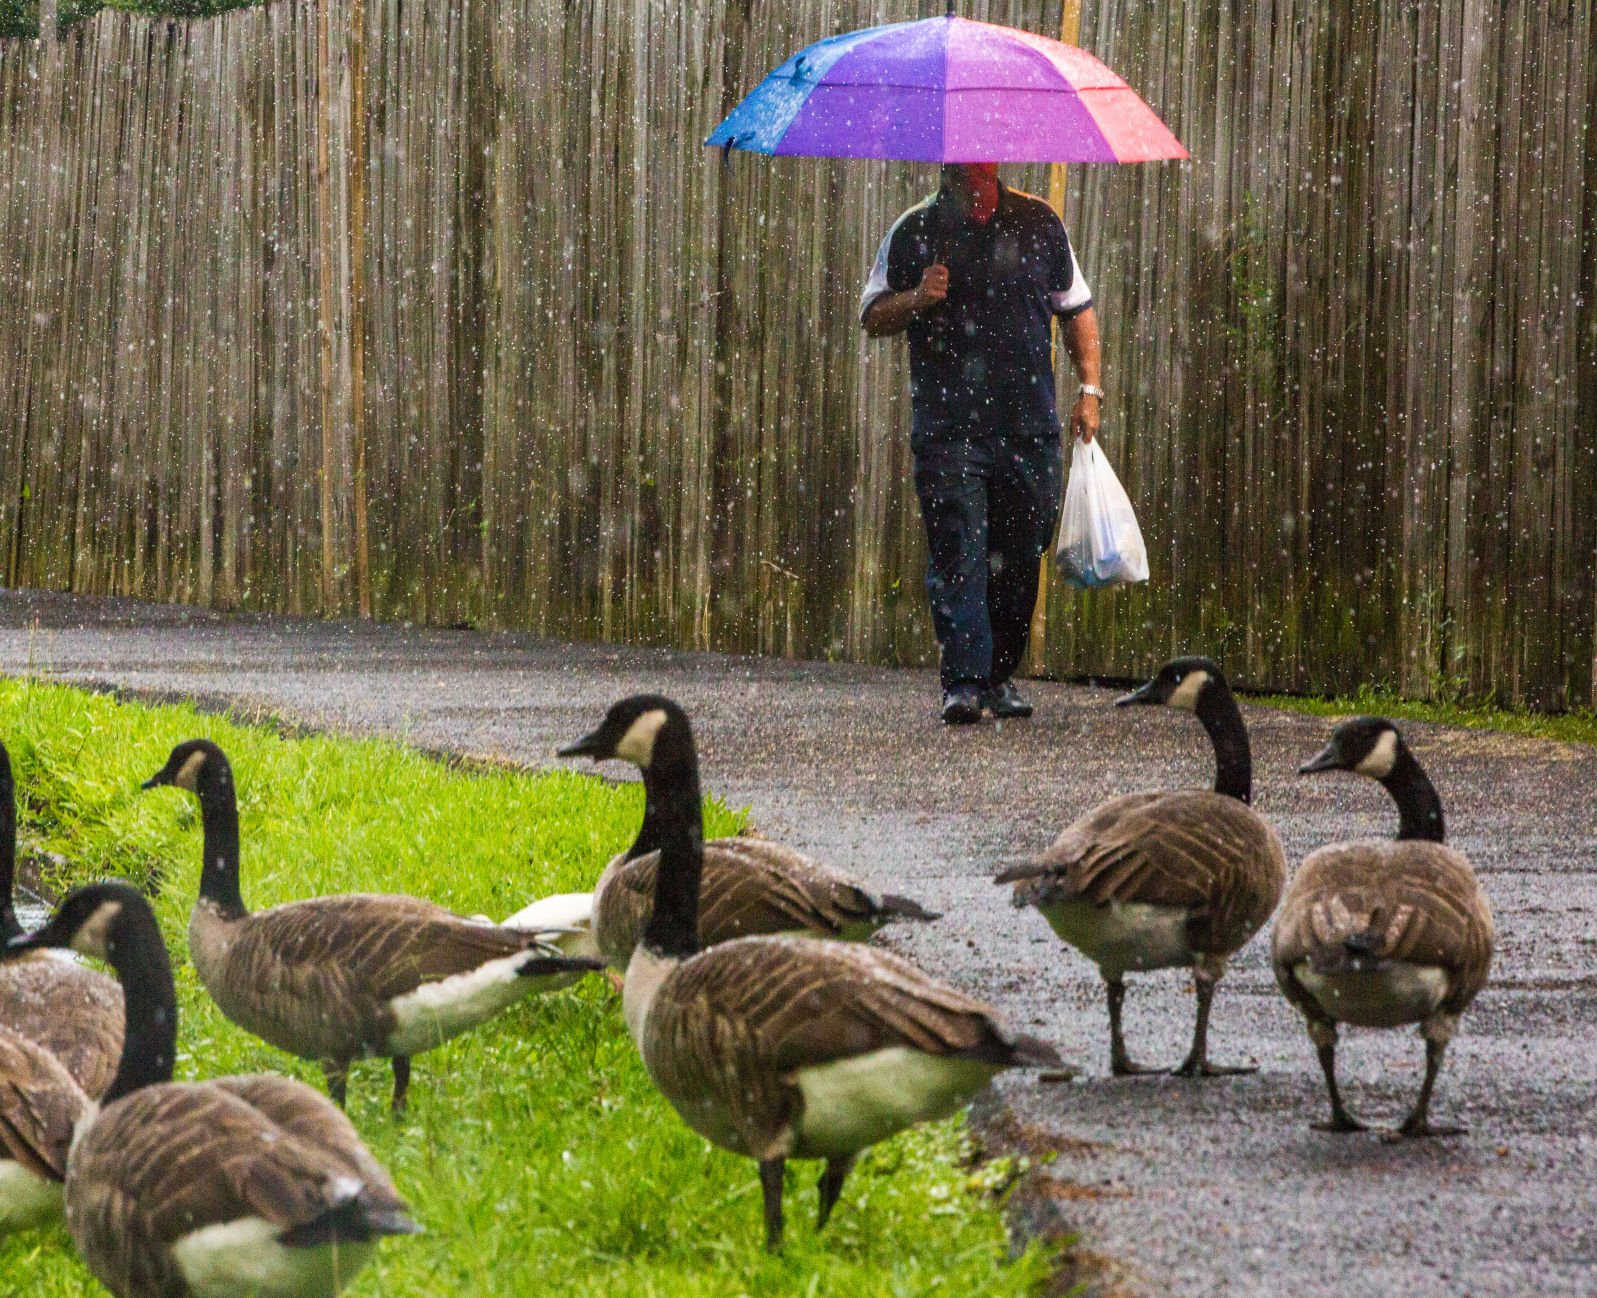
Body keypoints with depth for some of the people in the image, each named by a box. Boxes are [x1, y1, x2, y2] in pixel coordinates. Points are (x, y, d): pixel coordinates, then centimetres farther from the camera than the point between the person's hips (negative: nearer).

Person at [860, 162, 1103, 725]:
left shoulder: (1038, 222, 10)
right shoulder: (915, 230, 6)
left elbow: (1076, 309, 17)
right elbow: (873, 316, 8)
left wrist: (1090, 387, 8)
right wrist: (917, 299, -12)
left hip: (1030, 424, 2)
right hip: (947, 425, -2)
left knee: (1020, 555, 5)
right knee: (957, 552, -11)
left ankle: (1002, 674, 19)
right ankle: (964, 680, -16)